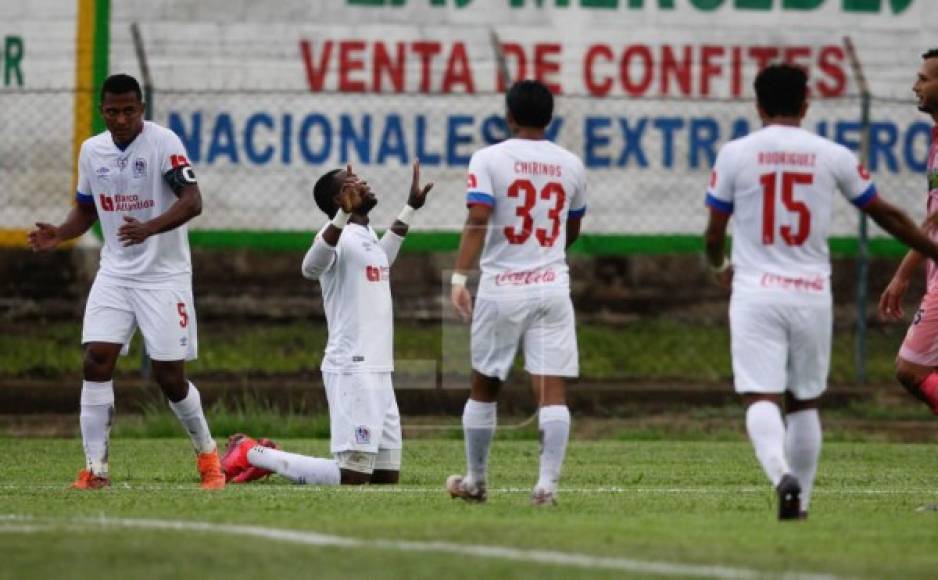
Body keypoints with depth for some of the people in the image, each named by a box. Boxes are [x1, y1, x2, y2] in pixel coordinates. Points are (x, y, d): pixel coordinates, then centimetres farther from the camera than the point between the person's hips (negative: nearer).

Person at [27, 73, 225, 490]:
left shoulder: (163, 142, -13)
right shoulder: (92, 150, 5)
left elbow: (192, 201, -23)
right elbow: (86, 209, 18)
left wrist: (149, 228, -39)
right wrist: (60, 234, -3)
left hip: (164, 275, -5)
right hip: (115, 274, 5)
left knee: (169, 376, -2)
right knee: (96, 362, -11)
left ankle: (207, 454, 22)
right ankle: (95, 469, -7)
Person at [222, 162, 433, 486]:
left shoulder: (367, 236, 18)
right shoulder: (338, 235, -12)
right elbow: (311, 268, -33)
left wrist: (411, 207, 38)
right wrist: (343, 215, -45)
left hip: (379, 373, 10)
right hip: (351, 370, -10)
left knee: (388, 476, 10)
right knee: (352, 477, -13)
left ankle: (267, 458, 19)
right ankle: (253, 454, 1)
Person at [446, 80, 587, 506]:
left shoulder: (489, 159, -5)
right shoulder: (570, 165, 7)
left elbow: (477, 222, -17)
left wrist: (459, 277, -20)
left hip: (501, 290, -2)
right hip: (553, 287, 2)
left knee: (484, 387, 13)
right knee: (552, 390, -2)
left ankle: (474, 481, 23)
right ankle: (547, 483, -12)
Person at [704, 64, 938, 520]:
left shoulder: (734, 154, 0)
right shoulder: (832, 156, 2)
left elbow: (714, 232, 7)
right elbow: (886, 216, 11)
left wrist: (718, 266, 30)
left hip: (755, 294, -2)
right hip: (812, 294, 2)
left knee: (760, 397, -7)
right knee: (805, 402, 15)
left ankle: (782, 475, -32)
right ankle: (799, 502, 17)